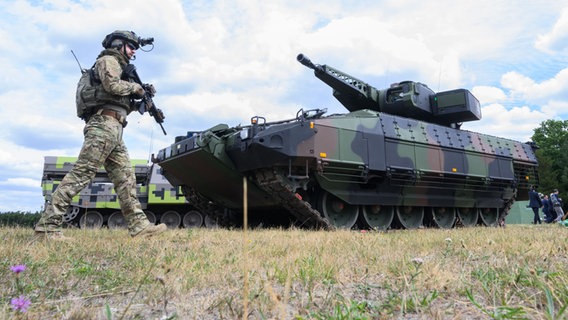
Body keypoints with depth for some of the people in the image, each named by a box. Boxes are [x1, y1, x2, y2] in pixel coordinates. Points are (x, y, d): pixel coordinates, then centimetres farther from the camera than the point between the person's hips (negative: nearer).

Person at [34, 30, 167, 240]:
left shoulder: (119, 67, 31)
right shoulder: (108, 60, 6)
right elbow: (112, 85, -15)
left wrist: (138, 100, 12)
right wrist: (134, 87, 0)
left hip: (114, 131, 10)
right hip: (104, 124, -10)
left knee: (125, 178, 2)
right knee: (81, 174, -14)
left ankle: (139, 225, 0)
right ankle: (47, 225, -12)